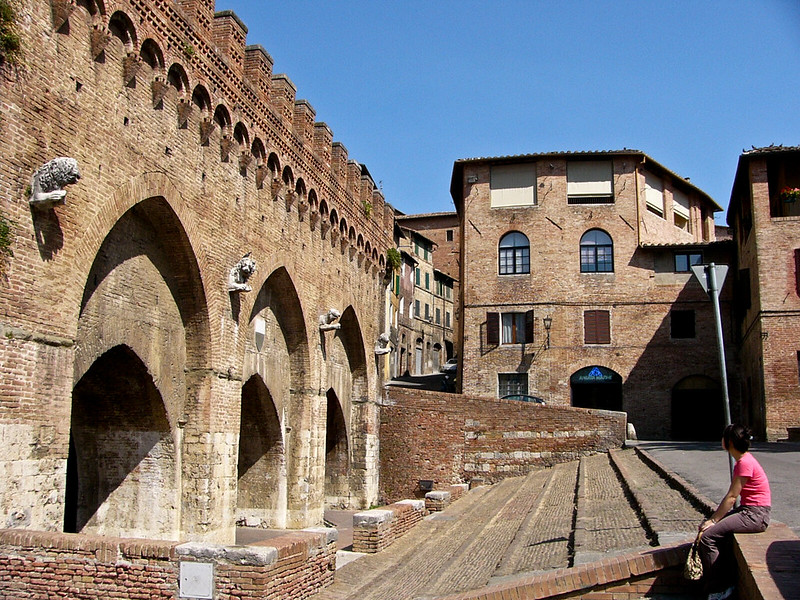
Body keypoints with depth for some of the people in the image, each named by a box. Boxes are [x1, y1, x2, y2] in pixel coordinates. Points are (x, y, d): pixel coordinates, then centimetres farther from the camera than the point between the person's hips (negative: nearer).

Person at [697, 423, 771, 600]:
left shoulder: (745, 463, -18)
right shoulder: (742, 460, 13)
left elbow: (731, 497, -18)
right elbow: (731, 496, 13)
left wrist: (713, 521, -12)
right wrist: (713, 518, 6)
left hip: (755, 515, -10)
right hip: (747, 511, 10)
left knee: (708, 535, -15)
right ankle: (725, 582, 6)